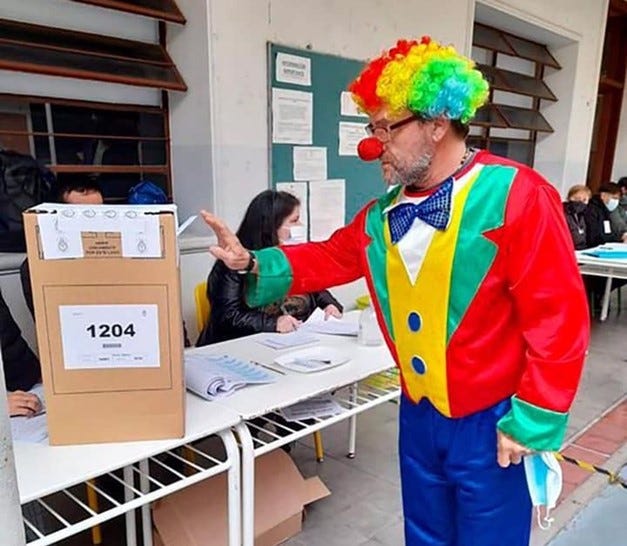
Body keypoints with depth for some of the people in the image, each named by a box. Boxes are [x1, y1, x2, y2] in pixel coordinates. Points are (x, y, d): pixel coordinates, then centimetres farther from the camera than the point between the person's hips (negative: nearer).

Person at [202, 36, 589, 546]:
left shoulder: (515, 195, -19)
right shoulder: (384, 213, 1)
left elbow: (559, 317, -18)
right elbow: (331, 258, 11)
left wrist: (531, 421, -16)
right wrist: (253, 263, -2)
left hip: (491, 423, -5)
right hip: (418, 414, 6)